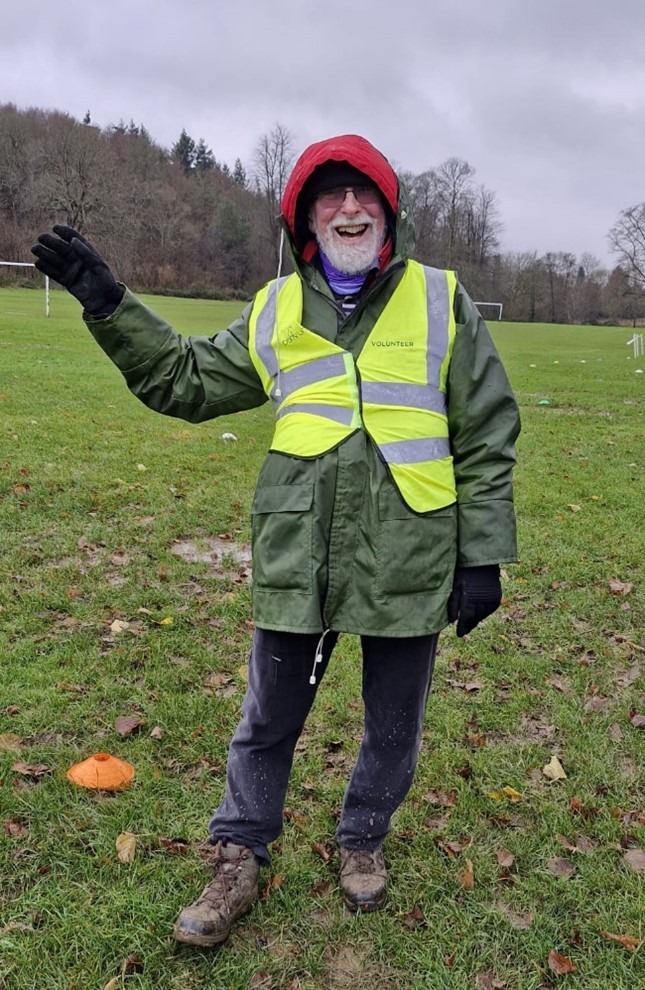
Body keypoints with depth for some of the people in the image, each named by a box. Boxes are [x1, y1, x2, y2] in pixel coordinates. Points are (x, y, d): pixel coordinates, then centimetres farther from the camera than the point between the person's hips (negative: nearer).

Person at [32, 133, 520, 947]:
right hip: (298, 564, 1)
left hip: (410, 566, -1)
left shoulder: (441, 302, -1)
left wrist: (482, 555, -3)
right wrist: (108, 304, 5)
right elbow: (186, 382, 13)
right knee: (267, 721, 14)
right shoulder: (275, 312, 5)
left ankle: (362, 840, 45)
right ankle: (238, 860, 38)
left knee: (393, 727, 17)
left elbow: (487, 438, 0)